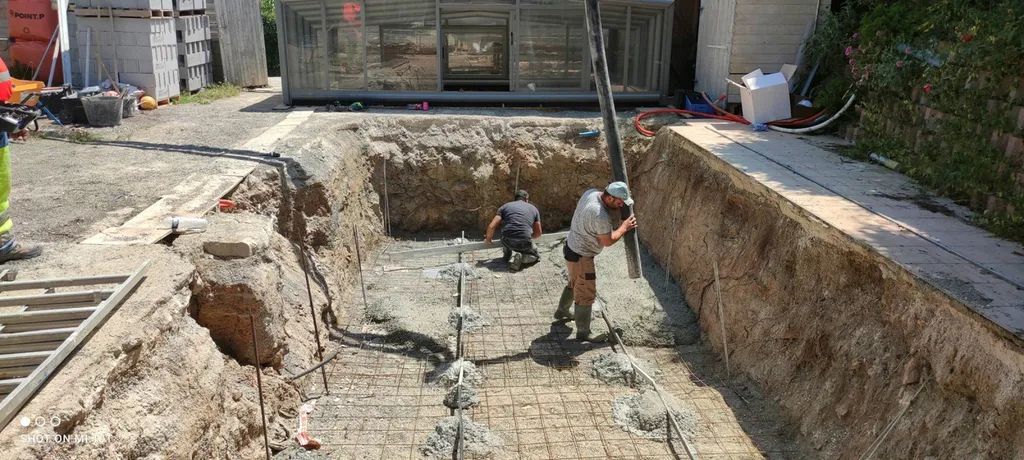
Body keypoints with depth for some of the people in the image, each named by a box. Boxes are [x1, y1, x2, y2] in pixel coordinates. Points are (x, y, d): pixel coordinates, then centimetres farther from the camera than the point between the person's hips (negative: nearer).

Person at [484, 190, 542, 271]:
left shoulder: (505, 206, 16)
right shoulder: (533, 208, 19)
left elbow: (491, 227, 7)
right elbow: (538, 233, 23)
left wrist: (488, 239, 26)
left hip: (507, 242, 2)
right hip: (524, 244, -2)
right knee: (536, 256, 26)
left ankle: (506, 255, 29)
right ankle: (522, 258, -1)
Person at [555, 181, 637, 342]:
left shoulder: (591, 192, -8)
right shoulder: (601, 216, -33)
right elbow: (608, 241, -19)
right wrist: (624, 227, -6)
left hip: (572, 248, 10)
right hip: (580, 257, -10)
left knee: (574, 284, 30)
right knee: (586, 294, 3)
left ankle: (561, 313, 49)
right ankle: (583, 333, 16)